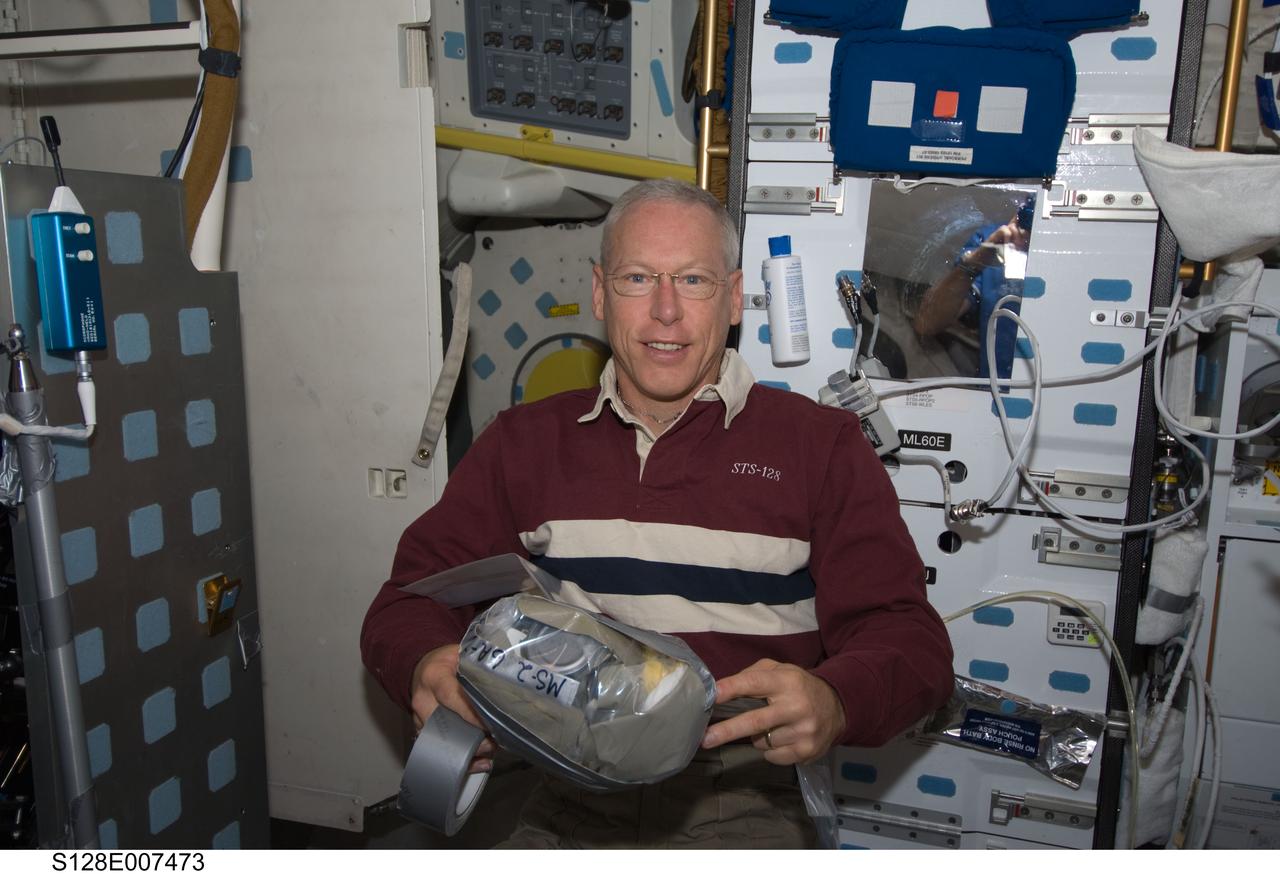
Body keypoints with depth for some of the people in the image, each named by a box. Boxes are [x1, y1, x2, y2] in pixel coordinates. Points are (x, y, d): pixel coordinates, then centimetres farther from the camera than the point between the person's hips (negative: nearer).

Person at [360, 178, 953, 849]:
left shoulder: (822, 445, 3)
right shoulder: (524, 442, 10)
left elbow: (909, 640, -2)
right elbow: (412, 598, 7)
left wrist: (833, 702, -25)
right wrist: (426, 665, -17)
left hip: (741, 800, 0)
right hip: (566, 805, 1)